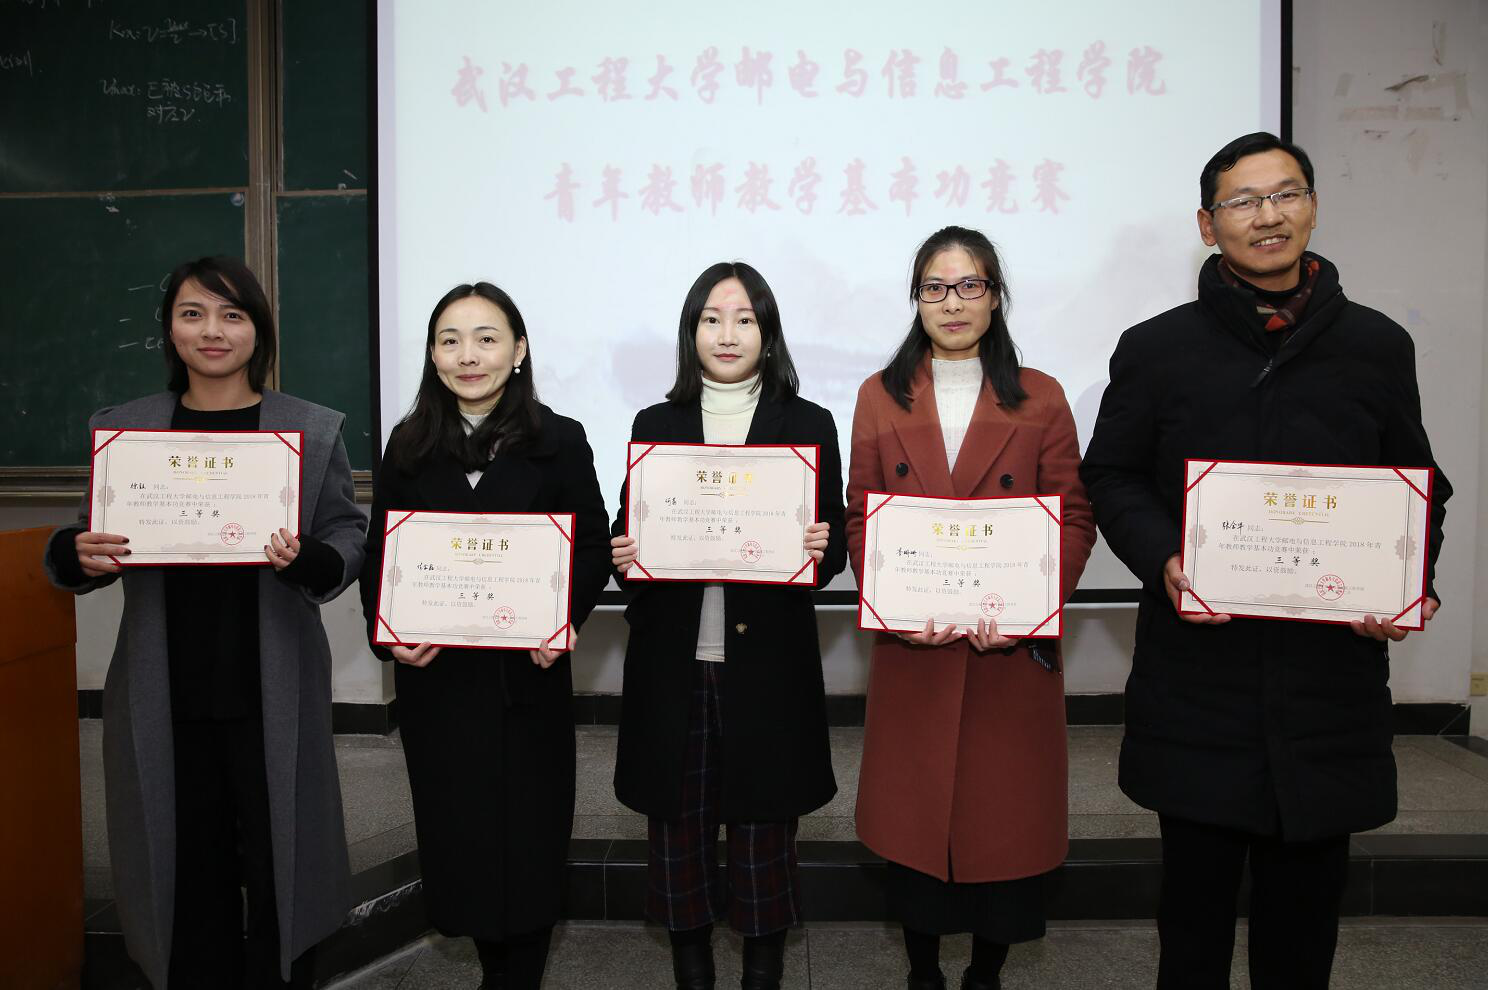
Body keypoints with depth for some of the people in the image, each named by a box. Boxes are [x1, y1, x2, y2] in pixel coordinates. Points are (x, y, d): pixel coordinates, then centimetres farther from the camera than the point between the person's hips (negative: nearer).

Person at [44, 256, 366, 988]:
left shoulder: (313, 429, 2)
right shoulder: (120, 429, 7)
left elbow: (350, 537, 0)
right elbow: (78, 549, 11)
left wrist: (306, 558, -21)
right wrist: (76, 553, -12)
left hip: (272, 690, -1)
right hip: (166, 692, 2)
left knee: (277, 858, 6)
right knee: (187, 862, 10)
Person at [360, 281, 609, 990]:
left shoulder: (560, 441, -2)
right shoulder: (408, 446, 5)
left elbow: (592, 553, -3)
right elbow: (377, 558, 5)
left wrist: (561, 622, -20)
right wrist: (387, 632, -11)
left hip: (527, 673, -2)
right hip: (433, 674, 3)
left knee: (527, 830, 6)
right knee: (454, 827, 12)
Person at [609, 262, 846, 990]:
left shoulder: (808, 425, 5)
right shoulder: (655, 425, 8)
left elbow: (833, 548, 5)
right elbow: (629, 534, 10)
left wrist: (821, 547, -17)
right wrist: (622, 555, -11)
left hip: (768, 664, -1)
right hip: (674, 664, 2)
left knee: (763, 827, 9)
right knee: (678, 825, 11)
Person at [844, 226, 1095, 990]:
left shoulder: (1040, 400, 3)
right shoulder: (880, 397, 5)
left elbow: (1074, 519, 0)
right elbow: (859, 521, 3)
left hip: (1014, 650, 0)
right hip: (912, 649, 1)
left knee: (1007, 812, 8)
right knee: (915, 812, 10)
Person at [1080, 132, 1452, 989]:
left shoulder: (1378, 346, 7)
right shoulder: (1155, 349, 3)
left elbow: (1417, 489, 12)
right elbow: (1112, 477, 4)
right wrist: (1164, 560, -13)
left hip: (1330, 668, 2)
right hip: (1198, 669, -1)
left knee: (1307, 886, 13)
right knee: (1197, 882, 11)